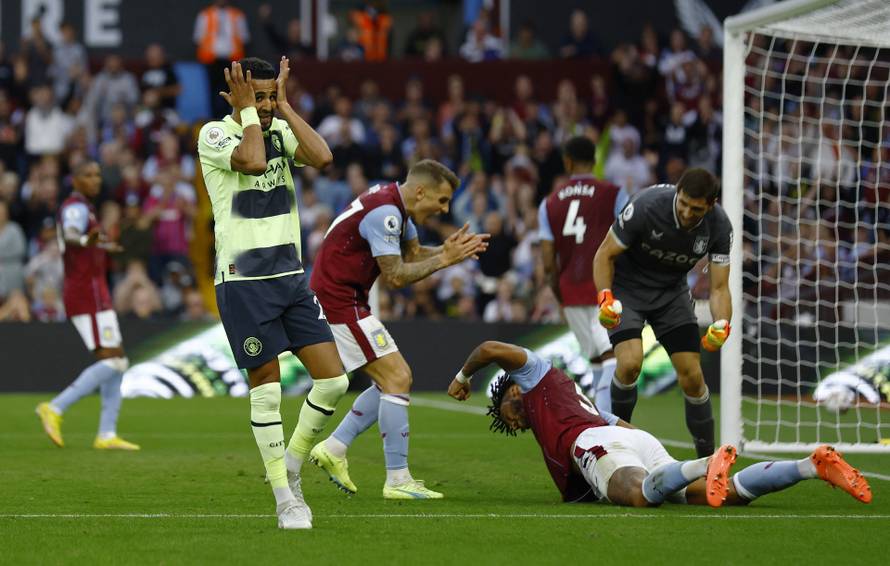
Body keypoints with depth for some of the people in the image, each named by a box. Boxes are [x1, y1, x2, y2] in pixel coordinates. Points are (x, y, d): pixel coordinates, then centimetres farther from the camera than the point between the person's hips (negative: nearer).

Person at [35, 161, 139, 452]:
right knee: (112, 361, -14)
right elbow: (70, 236, -34)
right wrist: (86, 241, -57)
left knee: (117, 362, 9)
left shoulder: (81, 208, 18)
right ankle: (55, 409, -18)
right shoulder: (76, 207, -12)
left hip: (84, 293, 10)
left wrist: (103, 248, 53)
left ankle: (107, 435, 5)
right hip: (89, 294, -10)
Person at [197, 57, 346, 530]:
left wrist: (285, 105, -4)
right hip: (243, 279, -6)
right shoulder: (214, 134, -6)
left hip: (291, 277, 6)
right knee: (266, 388, -3)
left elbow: (321, 157, -9)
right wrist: (247, 112, -12)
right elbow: (253, 160, -26)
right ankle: (285, 497, 6)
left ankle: (290, 464, 19)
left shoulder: (280, 130, 10)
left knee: (333, 379, -1)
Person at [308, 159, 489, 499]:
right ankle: (397, 480, -11)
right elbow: (396, 276, -22)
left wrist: (449, 250, -3)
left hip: (344, 301, 11)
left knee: (393, 381, 12)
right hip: (340, 303, -11)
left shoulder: (396, 206, 10)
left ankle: (333, 449, 14)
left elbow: (413, 254, 14)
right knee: (397, 378, -12)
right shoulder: (384, 212, -22)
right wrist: (444, 259, -18)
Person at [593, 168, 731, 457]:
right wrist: (605, 297, -33)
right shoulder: (646, 206, -30)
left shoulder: (719, 226, -20)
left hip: (672, 291, 3)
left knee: (692, 375, -6)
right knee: (630, 362, -25)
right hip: (626, 286, -3)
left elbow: (719, 287, -13)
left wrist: (721, 325, -33)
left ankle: (708, 458, 8)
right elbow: (605, 254, -17)